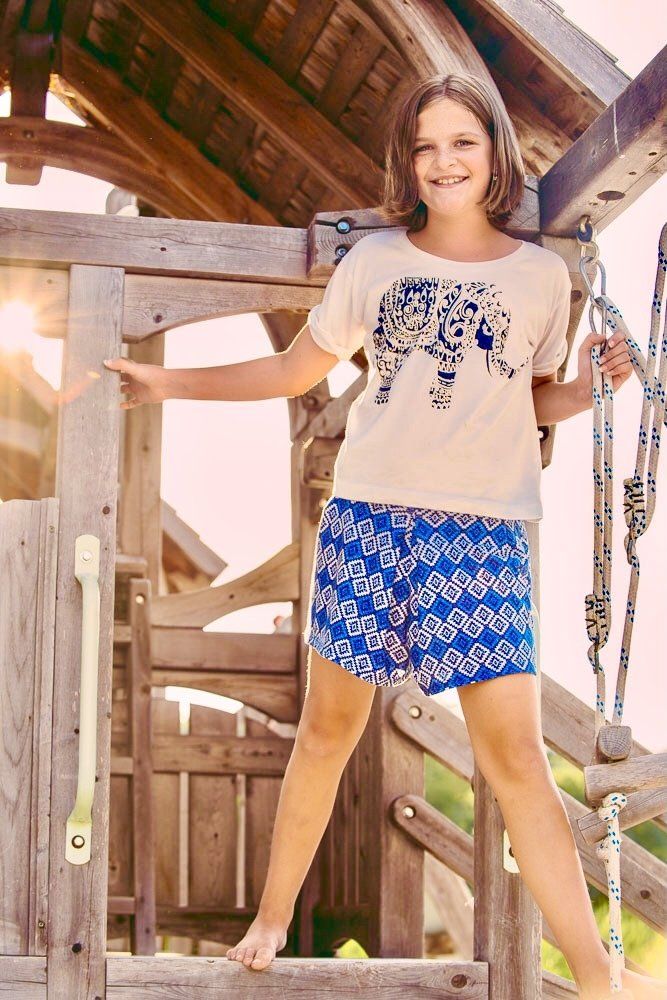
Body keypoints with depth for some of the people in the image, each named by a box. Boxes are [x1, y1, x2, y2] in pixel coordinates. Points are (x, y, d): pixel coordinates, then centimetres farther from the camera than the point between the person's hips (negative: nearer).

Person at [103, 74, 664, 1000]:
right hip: (368, 516, 1)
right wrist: (170, 382, 12)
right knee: (329, 727, 7)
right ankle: (271, 922, 26)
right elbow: (295, 369, 16)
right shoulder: (374, 260, 7)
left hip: (483, 532, -1)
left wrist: (592, 383, -2)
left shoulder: (542, 274, 7)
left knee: (515, 754, -7)